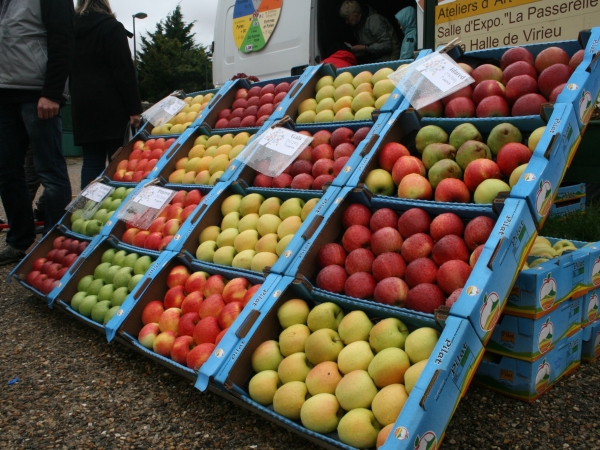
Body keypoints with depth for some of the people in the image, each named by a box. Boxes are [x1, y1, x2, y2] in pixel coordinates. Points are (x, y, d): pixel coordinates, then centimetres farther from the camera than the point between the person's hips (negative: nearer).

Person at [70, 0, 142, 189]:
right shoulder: (112, 27, -5)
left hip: (82, 105, 6)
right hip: (110, 105, -6)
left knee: (91, 162, 6)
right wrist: (134, 108, -12)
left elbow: (73, 69, 20)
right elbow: (124, 71, -11)